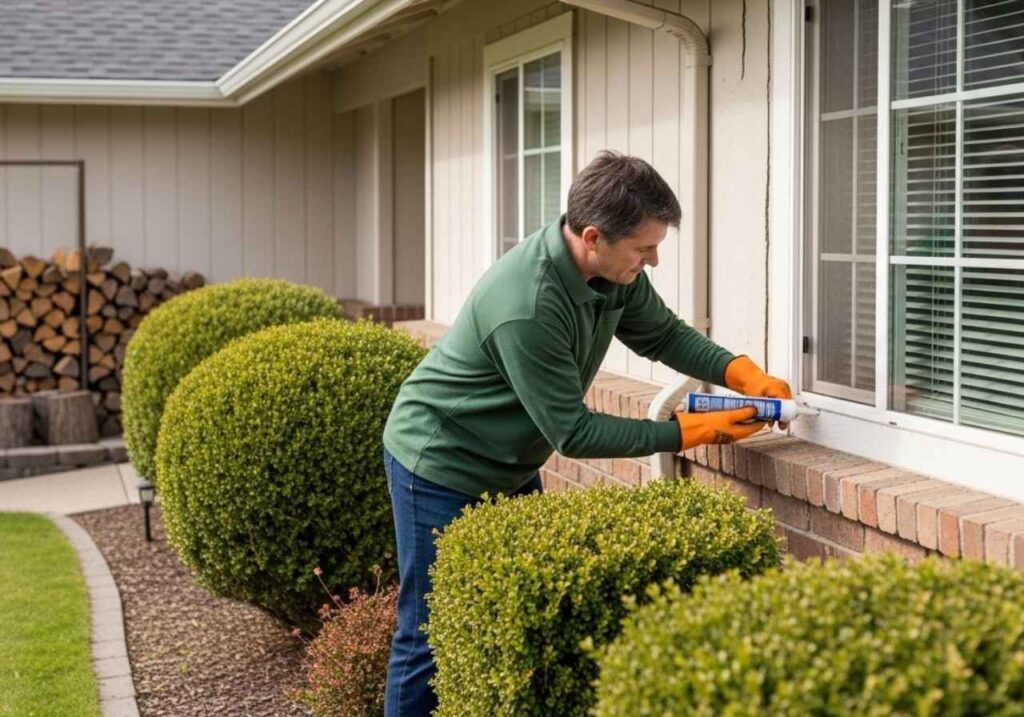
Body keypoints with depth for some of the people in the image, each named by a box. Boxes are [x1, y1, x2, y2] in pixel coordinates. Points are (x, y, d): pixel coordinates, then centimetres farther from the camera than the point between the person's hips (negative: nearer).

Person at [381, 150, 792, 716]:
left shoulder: (617, 271, -11)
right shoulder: (527, 307, -35)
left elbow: (664, 334, 7)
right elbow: (573, 433, -26)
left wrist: (741, 372, -9)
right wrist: (687, 432, -22)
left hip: (512, 467, 8)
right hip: (441, 467, -8)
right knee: (433, 636, -3)